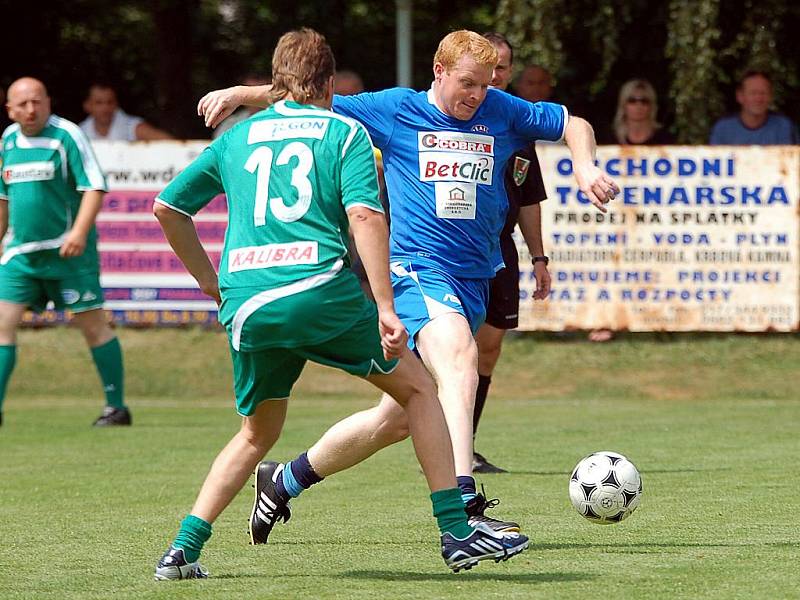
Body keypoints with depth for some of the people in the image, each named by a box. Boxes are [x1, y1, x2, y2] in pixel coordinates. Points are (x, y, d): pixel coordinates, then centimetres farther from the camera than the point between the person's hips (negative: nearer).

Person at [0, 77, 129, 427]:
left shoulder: (66, 136, -9)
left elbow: (95, 187, -14)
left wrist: (79, 232, -26)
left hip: (67, 250, -6)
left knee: (92, 323, 0)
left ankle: (116, 407, 9)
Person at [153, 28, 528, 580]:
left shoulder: (237, 137, 21)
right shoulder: (345, 133, 8)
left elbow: (167, 208, 24)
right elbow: (364, 215, -7)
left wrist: (207, 278, 35)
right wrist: (385, 307, -11)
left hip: (245, 306, 4)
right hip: (320, 290, -4)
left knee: (257, 436, 23)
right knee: (417, 387, 15)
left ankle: (182, 551, 10)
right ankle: (457, 534, 9)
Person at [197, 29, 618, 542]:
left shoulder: (501, 111, 11)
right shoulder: (397, 110, 4)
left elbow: (574, 124, 19)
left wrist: (586, 168, -2)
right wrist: (242, 94, -5)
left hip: (474, 282, 5)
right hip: (417, 267, -5)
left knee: (396, 420, 6)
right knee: (459, 359, -34)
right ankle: (464, 506, -47)